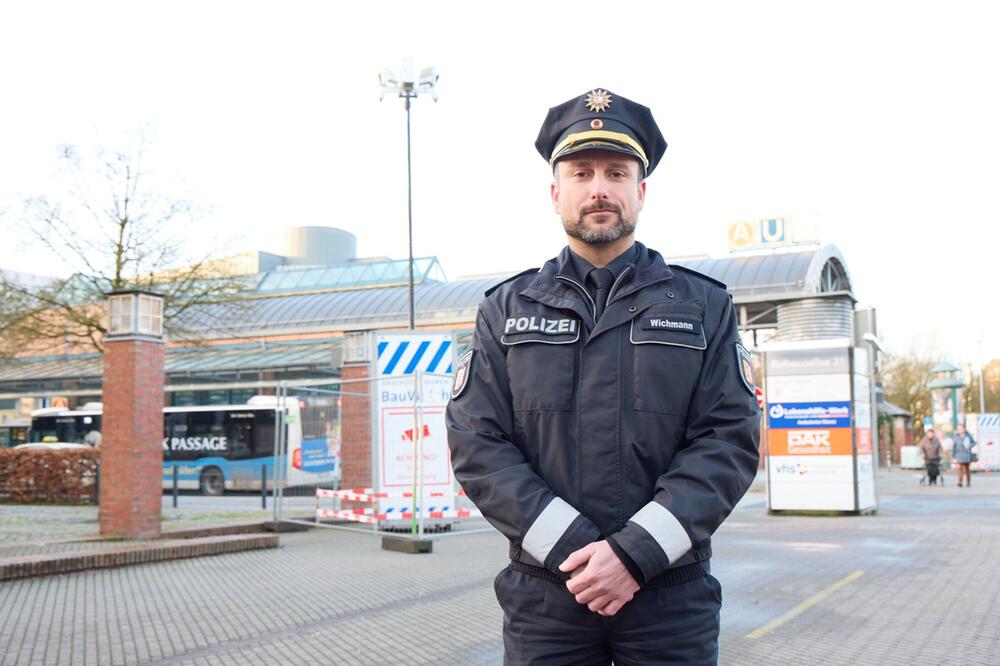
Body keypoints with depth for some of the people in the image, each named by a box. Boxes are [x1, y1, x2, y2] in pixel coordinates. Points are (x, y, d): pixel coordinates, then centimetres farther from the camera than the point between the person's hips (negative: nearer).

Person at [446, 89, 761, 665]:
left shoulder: (704, 306, 5)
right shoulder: (506, 310, 6)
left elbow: (730, 440, -4)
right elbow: (476, 444, -2)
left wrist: (635, 553, -15)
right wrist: (573, 550, -13)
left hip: (672, 592, 0)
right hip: (543, 591, 1)